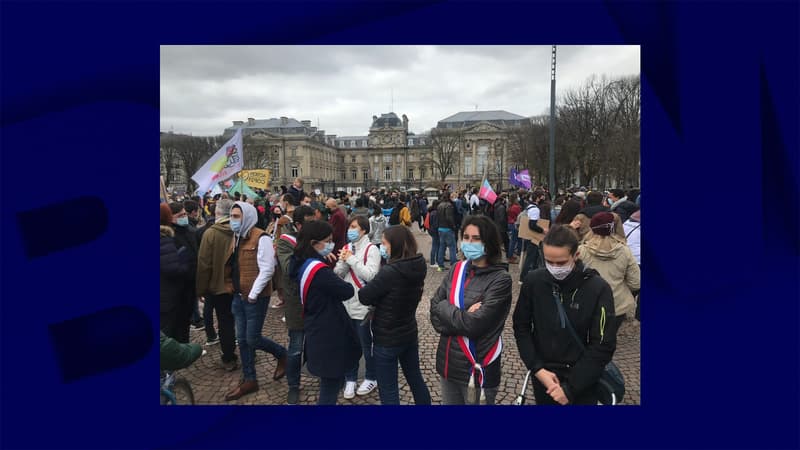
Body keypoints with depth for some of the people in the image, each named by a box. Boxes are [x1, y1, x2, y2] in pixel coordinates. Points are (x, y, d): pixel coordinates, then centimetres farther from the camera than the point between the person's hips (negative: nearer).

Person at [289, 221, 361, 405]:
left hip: (316, 331, 10)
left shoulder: (301, 264, 3)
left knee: (329, 382, 27)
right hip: (328, 335, -10)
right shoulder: (319, 270, -27)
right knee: (331, 385, 5)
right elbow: (347, 291, -19)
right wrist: (347, 285, 1)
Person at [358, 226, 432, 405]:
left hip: (386, 339, -7)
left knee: (388, 391, 8)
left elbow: (364, 297, -16)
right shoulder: (418, 267, -5)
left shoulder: (389, 272, -27)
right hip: (409, 334, 7)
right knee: (416, 379, 25)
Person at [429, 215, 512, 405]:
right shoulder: (457, 270, 2)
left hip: (477, 367, -5)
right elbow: (435, 308, -2)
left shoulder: (500, 279, -16)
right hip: (448, 362, 5)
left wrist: (445, 308, -10)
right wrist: (462, 317, -17)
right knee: (449, 402, 22)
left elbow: (475, 324, -23)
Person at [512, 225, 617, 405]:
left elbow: (603, 346, -13)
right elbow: (521, 327, -1)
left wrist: (570, 388, -14)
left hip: (582, 382, -2)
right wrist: (538, 369, -10)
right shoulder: (533, 281, -10)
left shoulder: (598, 288, -16)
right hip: (543, 376, 2)